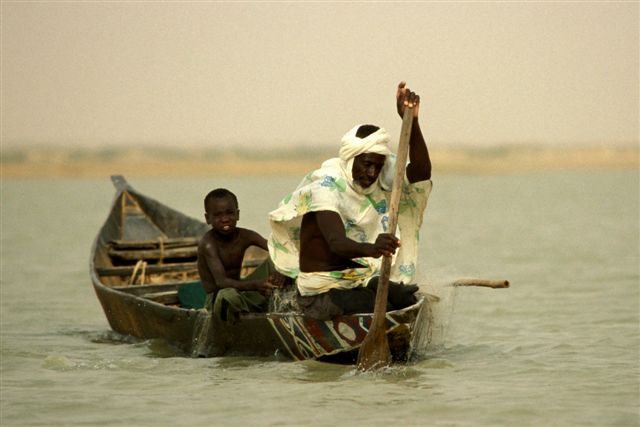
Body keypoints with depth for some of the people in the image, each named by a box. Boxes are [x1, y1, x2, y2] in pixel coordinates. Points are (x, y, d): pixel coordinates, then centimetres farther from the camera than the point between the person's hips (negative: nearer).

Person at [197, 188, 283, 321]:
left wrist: (276, 271, -33)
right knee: (228, 295, -42)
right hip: (216, 299, -7)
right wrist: (254, 285, -45)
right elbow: (221, 282, -31)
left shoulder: (245, 236, -2)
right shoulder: (208, 244, -19)